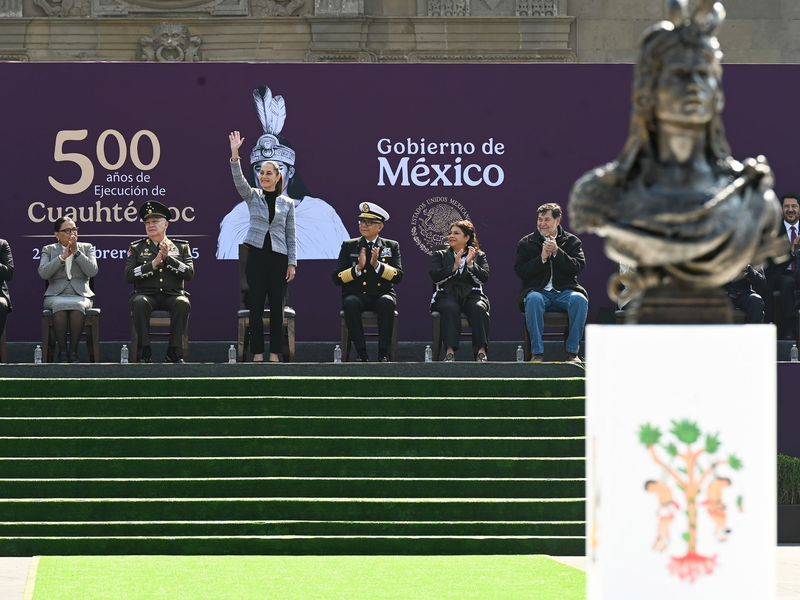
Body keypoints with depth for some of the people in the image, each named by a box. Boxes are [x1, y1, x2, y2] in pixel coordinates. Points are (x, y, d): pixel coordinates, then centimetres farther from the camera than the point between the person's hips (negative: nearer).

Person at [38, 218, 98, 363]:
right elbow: (43, 273, -3)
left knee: (78, 306, -37)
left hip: (81, 295, 0)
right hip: (56, 295, 0)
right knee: (59, 306, -37)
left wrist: (76, 253, -6)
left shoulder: (86, 248, 17)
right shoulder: (48, 250, 15)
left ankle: (73, 351, -31)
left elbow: (92, 271, 1)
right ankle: (62, 352, -31)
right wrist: (63, 256, -8)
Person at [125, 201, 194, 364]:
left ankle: (174, 352, -25)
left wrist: (168, 257, -11)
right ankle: (145, 351, -27)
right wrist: (154, 263, -11)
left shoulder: (181, 246, 13)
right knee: (139, 302, -36)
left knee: (183, 303, -35)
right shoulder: (136, 248, 12)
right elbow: (129, 276, -2)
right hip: (147, 294, 0)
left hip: (172, 295, 0)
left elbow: (189, 273, -1)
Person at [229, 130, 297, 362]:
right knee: (256, 305, 0)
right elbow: (238, 179, -13)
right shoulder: (252, 197, 5)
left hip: (278, 257, 0)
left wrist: (292, 263, 1)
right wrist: (234, 154, -27)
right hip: (256, 255, 0)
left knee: (276, 306, 2)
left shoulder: (287, 203, 7)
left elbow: (291, 235, 7)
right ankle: (257, 353, 5)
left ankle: (275, 353, 7)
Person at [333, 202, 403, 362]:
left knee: (386, 302, -36)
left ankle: (383, 353, -32)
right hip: (357, 294, 0)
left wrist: (377, 265, -15)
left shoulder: (391, 246, 13)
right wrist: (357, 268, -13)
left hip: (381, 295, 0)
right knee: (351, 303, -36)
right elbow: (337, 278, 4)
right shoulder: (349, 246, 13)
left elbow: (398, 277, 0)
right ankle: (361, 353, -30)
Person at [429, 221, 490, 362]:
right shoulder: (440, 255, 18)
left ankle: (481, 350, -37)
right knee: (450, 308, -36)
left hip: (471, 295, 0)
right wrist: (454, 266, -13)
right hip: (446, 296, 0)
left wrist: (470, 264, -14)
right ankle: (450, 351, -41)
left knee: (478, 308, -34)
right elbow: (435, 276, 0)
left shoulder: (479, 256, 17)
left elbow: (484, 278, 2)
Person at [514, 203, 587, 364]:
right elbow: (520, 271, 0)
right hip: (539, 291, -1)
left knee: (580, 300, -32)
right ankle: (537, 353, -30)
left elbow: (578, 268, -3)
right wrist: (542, 258, -11)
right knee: (533, 299, -36)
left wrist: (557, 252, -13)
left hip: (564, 291, 1)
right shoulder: (526, 243, 11)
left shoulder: (572, 241, 11)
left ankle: (572, 352, -22)